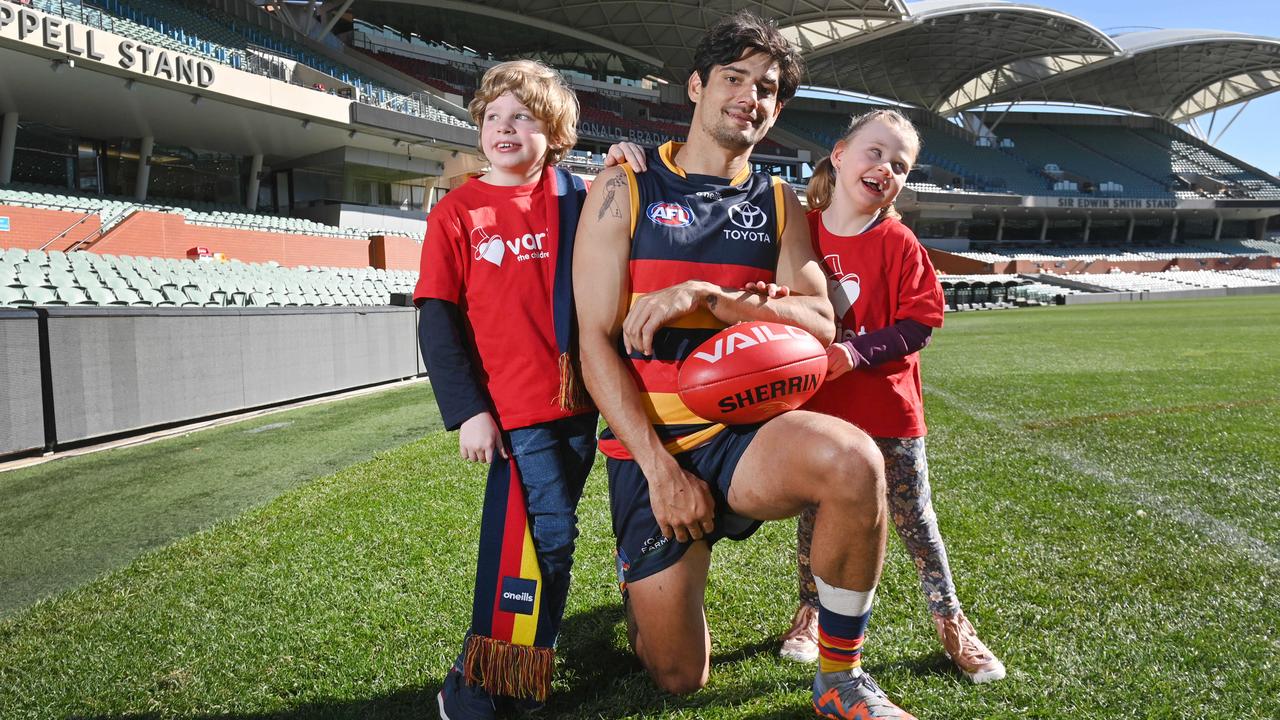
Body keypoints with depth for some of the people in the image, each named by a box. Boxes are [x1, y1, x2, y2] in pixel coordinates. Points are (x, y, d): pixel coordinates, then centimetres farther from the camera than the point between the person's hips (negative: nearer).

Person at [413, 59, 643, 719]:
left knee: (547, 536, 13)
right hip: (514, 408, -4)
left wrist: (625, 174, -6)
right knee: (551, 534, -7)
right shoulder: (456, 212, -1)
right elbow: (438, 319, -3)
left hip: (577, 400, 4)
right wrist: (466, 411, -10)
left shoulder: (574, 197, 6)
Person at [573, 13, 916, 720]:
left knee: (853, 461, -33)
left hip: (744, 433, 2)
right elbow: (596, 341, -7)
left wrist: (707, 296, -19)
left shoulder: (777, 203, 10)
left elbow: (820, 324, -3)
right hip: (648, 444, -2)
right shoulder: (624, 190, 0)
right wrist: (660, 466, -14)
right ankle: (646, 579, 36)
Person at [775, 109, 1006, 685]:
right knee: (815, 517, 14)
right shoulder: (801, 231, -2)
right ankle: (809, 611, 34)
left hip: (888, 406, -1)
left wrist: (855, 352, -20)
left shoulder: (898, 243, -6)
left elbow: (919, 323, -10)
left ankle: (950, 621, 27)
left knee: (915, 521, 9)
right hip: (815, 408, 2)